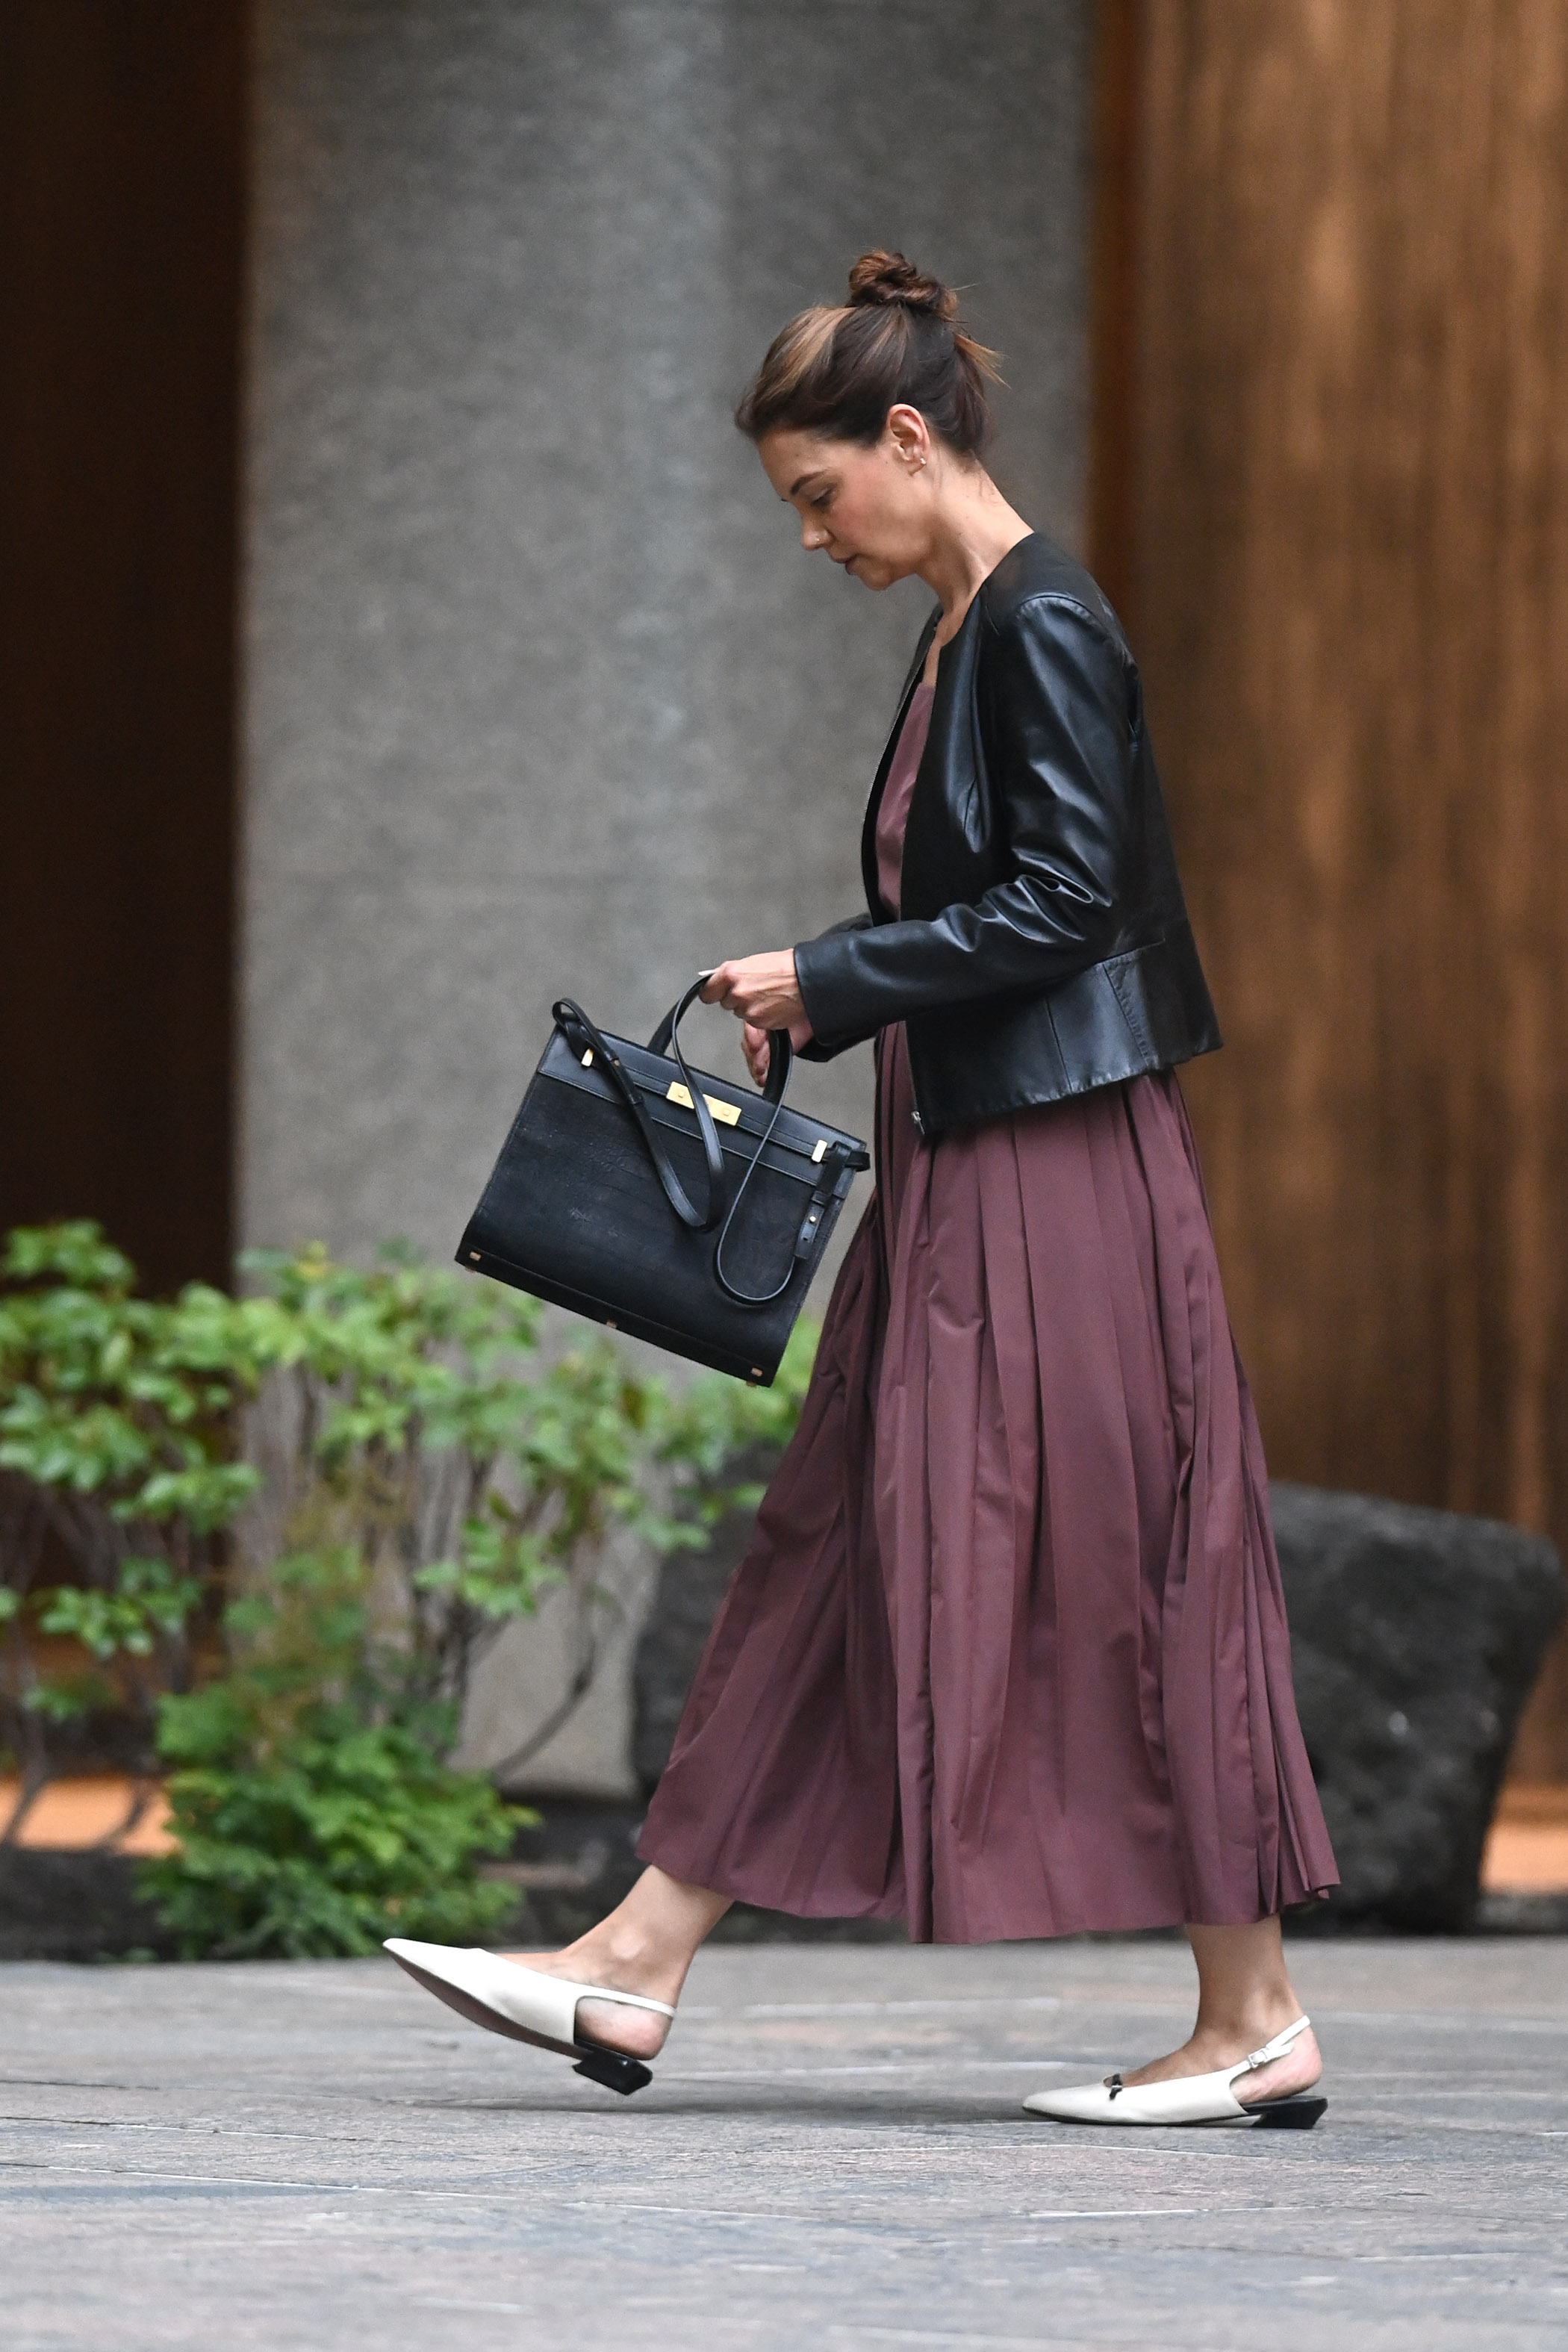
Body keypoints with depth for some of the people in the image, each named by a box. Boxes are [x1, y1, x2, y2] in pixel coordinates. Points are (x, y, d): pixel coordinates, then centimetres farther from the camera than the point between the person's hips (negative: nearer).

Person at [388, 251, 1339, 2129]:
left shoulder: (1046, 627, -13)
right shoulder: (961, 632, 15)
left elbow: (1062, 904, -18)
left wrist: (824, 977, -13)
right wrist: (822, 1010, 9)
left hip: (1061, 1171, -10)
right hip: (959, 1167, 10)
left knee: (1116, 1568, -5)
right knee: (838, 1551, 8)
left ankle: (1255, 2023, 2)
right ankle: (635, 1971, 9)